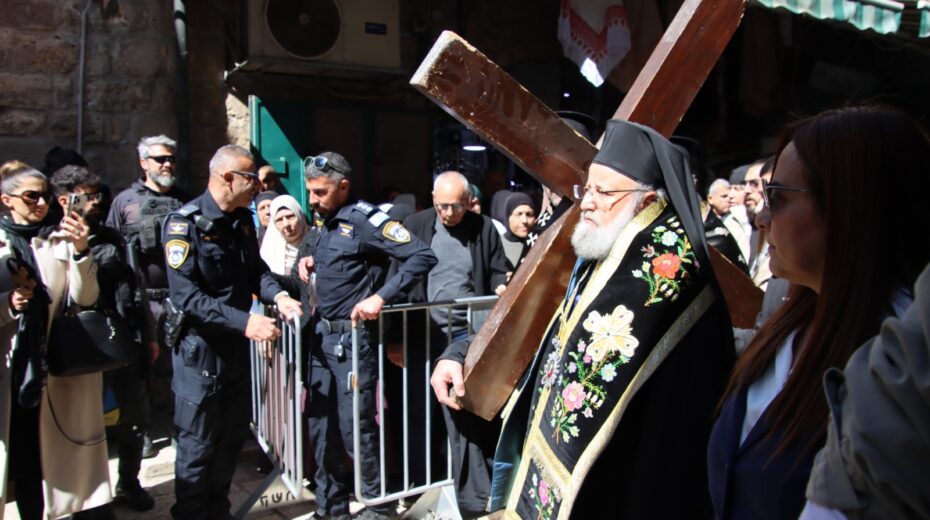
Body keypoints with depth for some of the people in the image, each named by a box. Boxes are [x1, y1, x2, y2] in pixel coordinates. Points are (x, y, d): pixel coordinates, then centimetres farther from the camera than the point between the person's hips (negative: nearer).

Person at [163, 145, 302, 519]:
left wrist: (277, 295, -5)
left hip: (236, 346, 8)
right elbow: (186, 295, -25)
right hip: (200, 350, -8)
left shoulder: (243, 219, 6)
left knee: (233, 437, 19)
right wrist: (244, 322, -29)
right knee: (197, 447, 5)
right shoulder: (185, 223, -18)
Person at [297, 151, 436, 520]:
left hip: (353, 337, -8)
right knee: (320, 426, 13)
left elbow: (423, 257, -21)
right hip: (322, 335, 8)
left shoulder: (364, 219, -13)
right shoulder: (327, 223, 11)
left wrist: (380, 297, -25)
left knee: (356, 427, 1)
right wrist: (312, 263, 8)